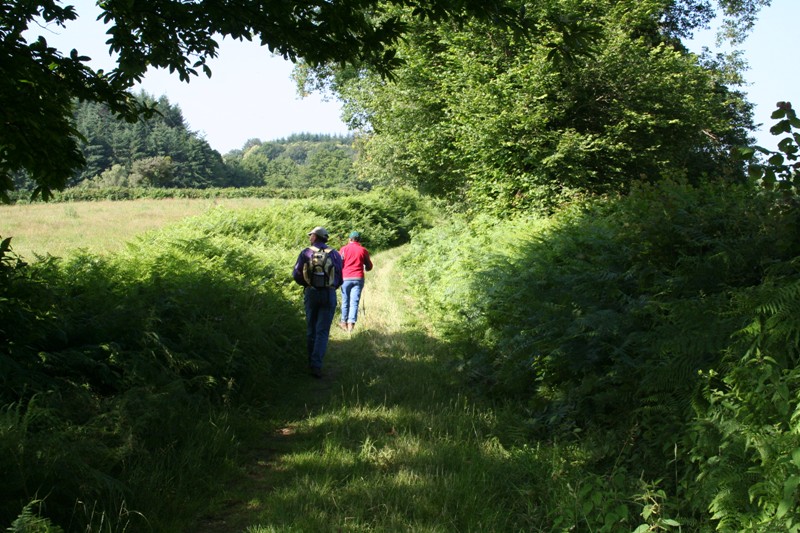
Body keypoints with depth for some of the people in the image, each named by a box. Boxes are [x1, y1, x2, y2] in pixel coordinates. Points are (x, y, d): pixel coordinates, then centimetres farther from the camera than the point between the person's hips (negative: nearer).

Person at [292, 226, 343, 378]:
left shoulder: (306, 253, 1)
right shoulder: (334, 254, 4)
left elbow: (296, 274, -2)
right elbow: (340, 277, 6)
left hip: (311, 293, 1)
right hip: (329, 294, 0)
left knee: (311, 329, 15)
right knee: (323, 331, -1)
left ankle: (311, 362, 21)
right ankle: (316, 365, -13)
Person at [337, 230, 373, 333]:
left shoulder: (343, 249, 3)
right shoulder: (363, 250, 6)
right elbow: (369, 267, 12)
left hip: (345, 278, 0)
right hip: (358, 278, 0)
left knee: (345, 301, 11)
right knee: (354, 302, -3)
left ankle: (344, 322, 20)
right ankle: (351, 323, -13)